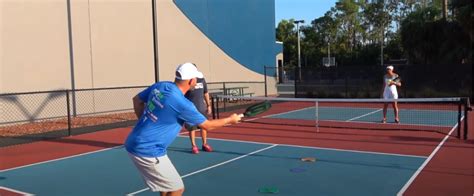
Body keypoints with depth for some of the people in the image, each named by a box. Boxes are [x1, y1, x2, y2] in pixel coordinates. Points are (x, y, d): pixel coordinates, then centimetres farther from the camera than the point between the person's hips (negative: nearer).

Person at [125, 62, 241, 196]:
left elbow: (137, 100, 17)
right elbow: (208, 125, -7)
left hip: (134, 144, 9)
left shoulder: (159, 86, 0)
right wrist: (230, 120, 8)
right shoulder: (183, 104, -21)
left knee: (166, 183, 25)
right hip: (148, 151, -9)